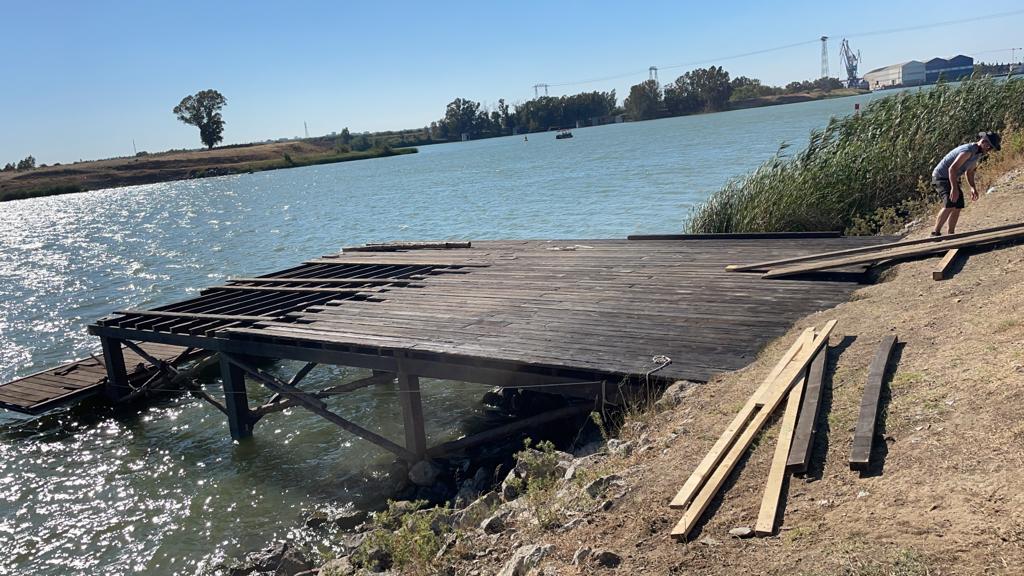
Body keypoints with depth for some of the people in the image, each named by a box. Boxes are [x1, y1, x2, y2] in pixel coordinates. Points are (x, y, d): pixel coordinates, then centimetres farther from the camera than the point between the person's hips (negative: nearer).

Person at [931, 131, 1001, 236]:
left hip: (951, 179, 10)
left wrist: (973, 188, 6)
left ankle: (950, 234, 17)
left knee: (958, 206, 9)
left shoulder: (979, 153, 8)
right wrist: (954, 188, -37)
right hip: (941, 177, -10)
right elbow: (952, 168, -31)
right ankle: (935, 233, -23)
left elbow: (969, 172, 19)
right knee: (950, 204, -25)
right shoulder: (969, 150, -23)